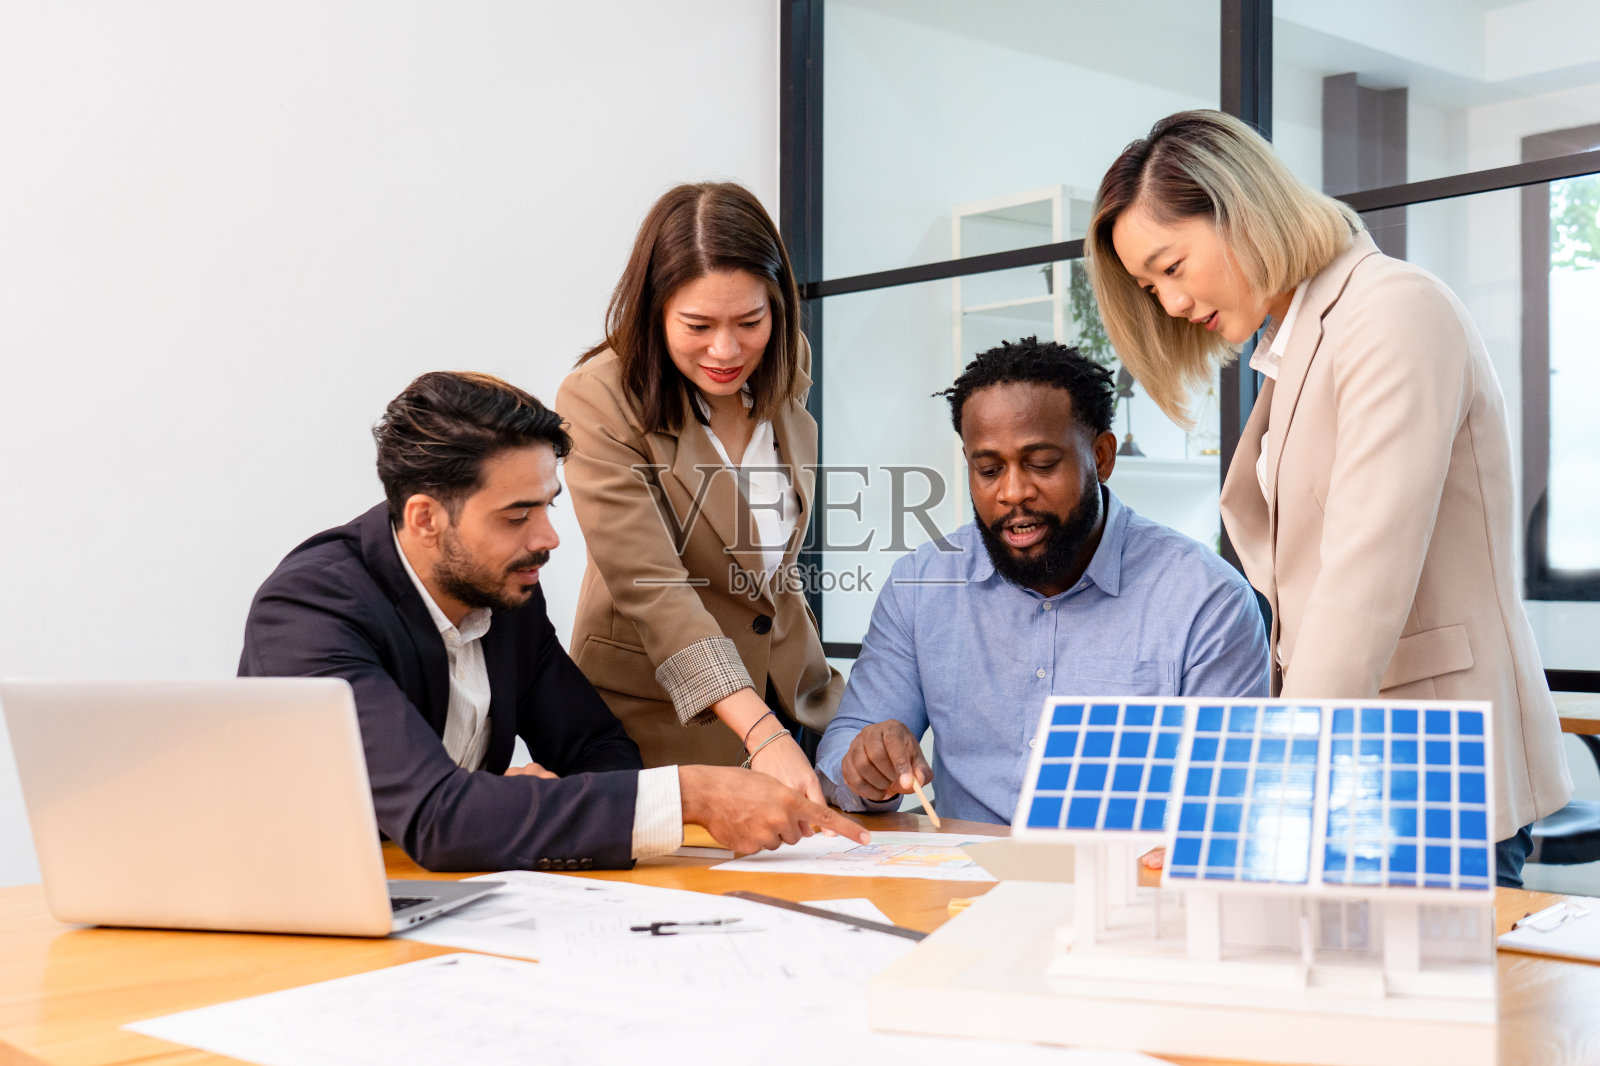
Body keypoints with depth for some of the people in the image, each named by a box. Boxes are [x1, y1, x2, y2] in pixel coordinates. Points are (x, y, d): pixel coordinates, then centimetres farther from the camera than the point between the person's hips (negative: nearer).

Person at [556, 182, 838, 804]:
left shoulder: (786, 372, -1)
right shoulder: (600, 403, -20)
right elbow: (652, 589, -28)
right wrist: (761, 733, -38)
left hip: (790, 698, 5)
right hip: (661, 710, -5)